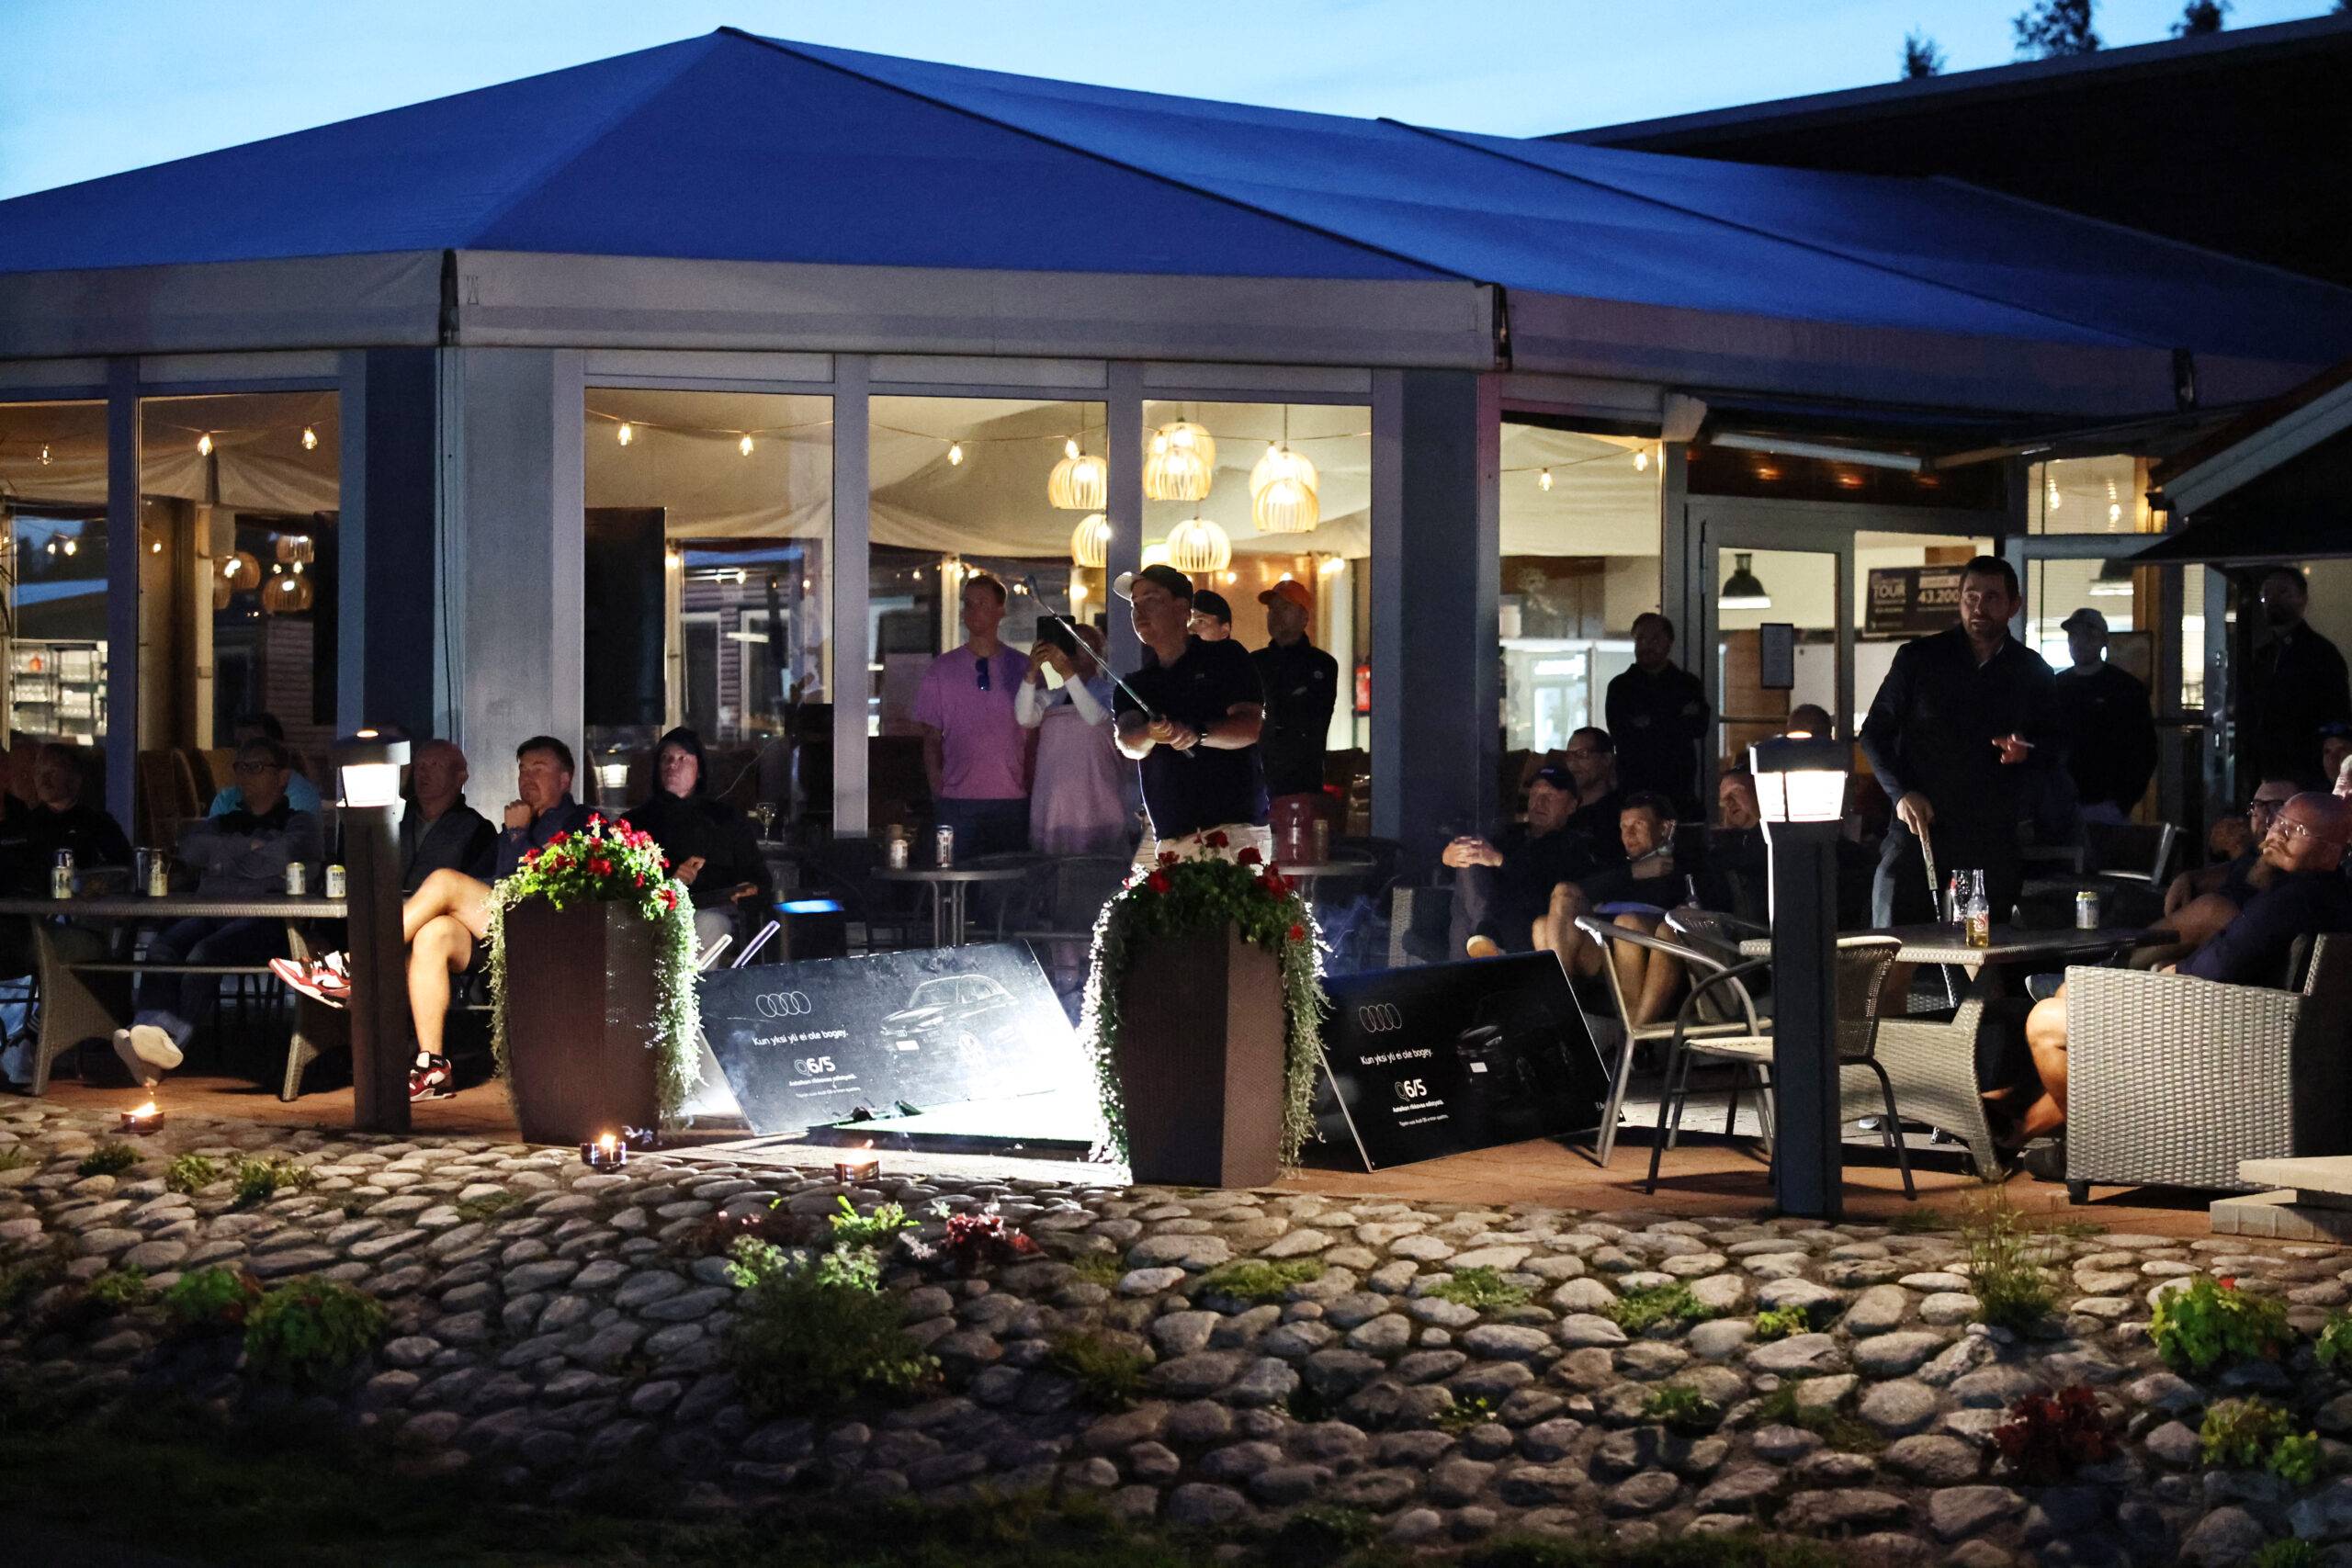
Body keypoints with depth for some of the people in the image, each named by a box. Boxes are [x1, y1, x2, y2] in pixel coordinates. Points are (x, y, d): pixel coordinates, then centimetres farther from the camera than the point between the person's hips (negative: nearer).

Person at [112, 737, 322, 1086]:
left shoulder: (300, 822, 18)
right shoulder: (223, 822, 33)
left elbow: (285, 855, -6)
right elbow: (190, 847, 12)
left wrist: (227, 861, 5)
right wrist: (249, 848, 6)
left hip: (264, 920, -4)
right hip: (209, 913, 5)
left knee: (205, 953, -35)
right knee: (162, 946, -29)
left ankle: (171, 1042, -41)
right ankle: (149, 1033, -46)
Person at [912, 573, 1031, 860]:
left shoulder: (1022, 668, 8)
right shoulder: (941, 670, 9)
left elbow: (1035, 736, 7)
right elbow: (932, 737, 7)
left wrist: (1033, 788, -1)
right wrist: (937, 790, -3)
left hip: (1012, 797, 0)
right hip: (958, 801, 0)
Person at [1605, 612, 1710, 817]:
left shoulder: (1688, 684, 13)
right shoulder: (1620, 687, 10)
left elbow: (1699, 728, -2)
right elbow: (1620, 734, -5)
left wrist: (1649, 724, -6)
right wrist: (1679, 721, -4)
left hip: (1678, 787, 1)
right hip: (1634, 787, -1)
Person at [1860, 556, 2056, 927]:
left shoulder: (2032, 672, 10)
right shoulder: (1918, 658, 4)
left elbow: (2051, 747, 19)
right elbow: (1875, 733, 8)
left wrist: (2025, 751, -5)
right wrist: (1901, 793, -7)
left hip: (1992, 839, 1)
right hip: (1918, 827, -1)